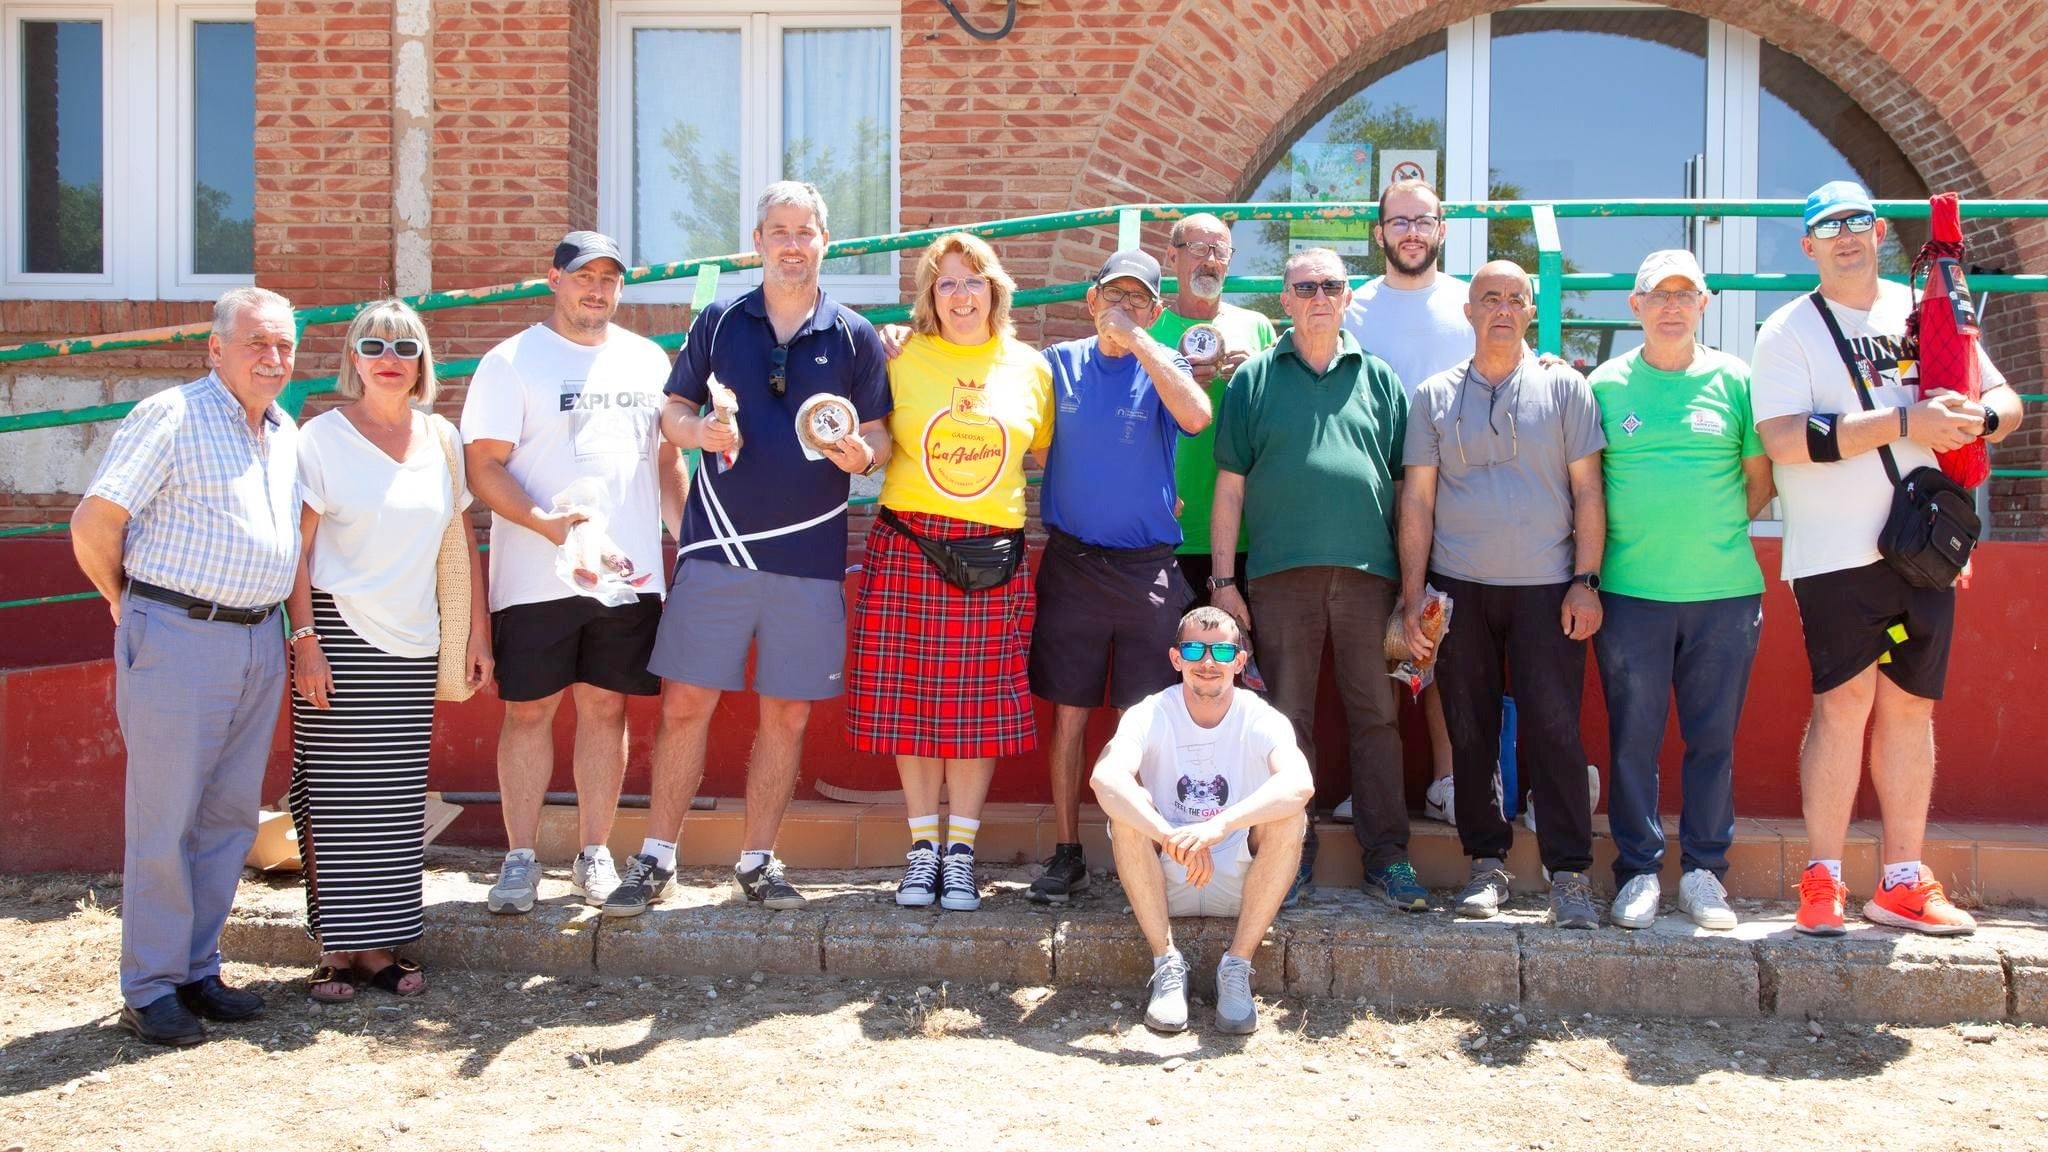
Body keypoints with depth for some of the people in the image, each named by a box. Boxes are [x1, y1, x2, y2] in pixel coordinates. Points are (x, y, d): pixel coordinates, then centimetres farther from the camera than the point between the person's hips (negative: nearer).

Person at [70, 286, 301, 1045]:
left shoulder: (287, 434, 13)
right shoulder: (172, 417, -8)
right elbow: (94, 526, -9)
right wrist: (129, 609, 3)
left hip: (260, 641, 7)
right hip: (179, 637, -7)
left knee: (230, 817, 10)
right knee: (165, 819, -1)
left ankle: (198, 970, 21)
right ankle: (150, 989, 8)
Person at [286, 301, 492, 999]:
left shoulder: (442, 440, 9)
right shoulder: (322, 438, -1)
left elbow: (464, 547, 13)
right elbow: (294, 551, -4)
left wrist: (477, 633, 9)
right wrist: (304, 638, -12)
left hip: (412, 641, 4)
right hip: (339, 633, -3)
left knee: (397, 797, 6)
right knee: (333, 792, -1)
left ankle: (379, 943, 14)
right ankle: (334, 947, 6)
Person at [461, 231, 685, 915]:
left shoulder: (647, 360, 13)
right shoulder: (512, 362, -1)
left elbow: (666, 457, 19)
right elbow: (483, 467, -7)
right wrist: (547, 523, -20)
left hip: (631, 572, 3)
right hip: (536, 577, -3)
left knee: (605, 706, 7)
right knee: (528, 709, 2)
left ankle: (594, 854, 17)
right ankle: (520, 858, 12)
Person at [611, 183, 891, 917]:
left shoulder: (855, 338, 7)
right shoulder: (718, 323, 8)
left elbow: (879, 437, 8)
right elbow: (672, 412, 10)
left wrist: (861, 454, -14)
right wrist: (699, 431, -12)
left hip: (810, 555, 1)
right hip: (718, 546, 0)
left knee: (787, 715, 6)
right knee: (686, 703, -1)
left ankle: (756, 861, 19)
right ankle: (656, 859, 11)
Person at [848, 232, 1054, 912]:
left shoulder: (1029, 367, 11)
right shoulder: (901, 359, 6)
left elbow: (1047, 453, 18)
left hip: (994, 556, 1)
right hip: (909, 548, -1)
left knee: (980, 708, 2)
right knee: (909, 700, 1)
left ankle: (961, 851, 13)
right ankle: (922, 848, 15)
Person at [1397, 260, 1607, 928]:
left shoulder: (1562, 387, 6)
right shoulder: (1436, 396, 8)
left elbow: (1587, 490, 4)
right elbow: (1417, 499, 6)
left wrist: (1585, 581, -5)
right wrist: (1412, 597, 0)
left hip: (1546, 587, -1)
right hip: (1458, 589, 2)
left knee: (1554, 732, -5)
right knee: (1471, 733, 5)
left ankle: (1570, 876, 1)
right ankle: (1487, 864, 16)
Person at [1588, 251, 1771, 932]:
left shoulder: (1734, 380, 6)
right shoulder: (1605, 385, 5)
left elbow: (1761, 480, 11)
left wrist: (1714, 532, 3)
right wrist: (1625, 537, 2)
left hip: (1725, 592, 1)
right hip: (1630, 591, 0)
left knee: (1714, 737, 6)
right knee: (1632, 738, 2)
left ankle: (1704, 870, 18)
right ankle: (1638, 873, 13)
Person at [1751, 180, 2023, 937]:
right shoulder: (1788, 332, -1)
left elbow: (2005, 401, 15)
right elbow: (1784, 441, -16)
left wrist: (1975, 419, -10)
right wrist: (1904, 424, -21)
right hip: (1835, 553, -5)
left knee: (1910, 705, 7)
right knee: (1844, 703, -9)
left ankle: (1903, 882, 15)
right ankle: (1822, 878, 1)